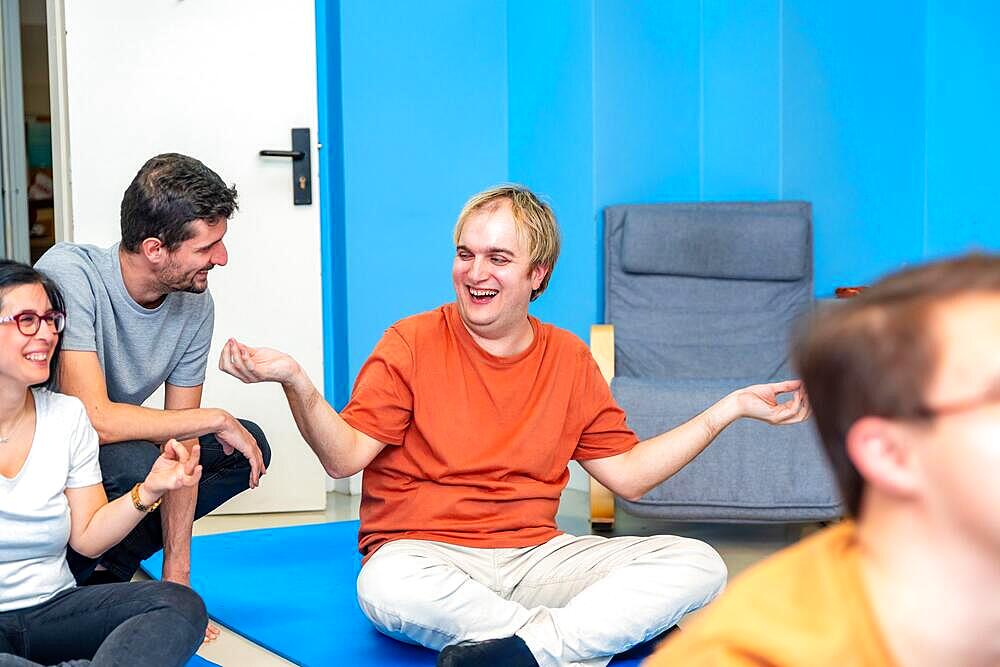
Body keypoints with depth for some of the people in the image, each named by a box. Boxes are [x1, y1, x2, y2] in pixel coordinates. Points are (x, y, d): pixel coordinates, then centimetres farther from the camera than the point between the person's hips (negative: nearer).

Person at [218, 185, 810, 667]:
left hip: (535, 556, 4)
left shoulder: (569, 359, 10)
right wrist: (296, 383, -24)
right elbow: (344, 457, -6)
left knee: (699, 565, -17)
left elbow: (627, 473, 11)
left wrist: (730, 408, 7)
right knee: (387, 587, -40)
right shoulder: (413, 344, 0)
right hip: (428, 553, -3)